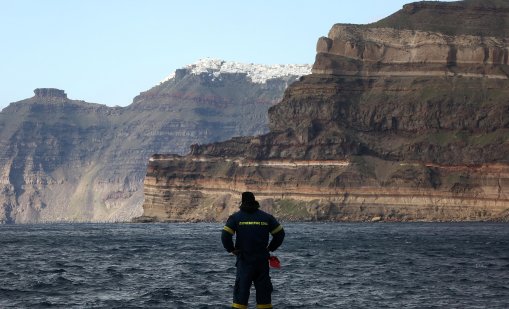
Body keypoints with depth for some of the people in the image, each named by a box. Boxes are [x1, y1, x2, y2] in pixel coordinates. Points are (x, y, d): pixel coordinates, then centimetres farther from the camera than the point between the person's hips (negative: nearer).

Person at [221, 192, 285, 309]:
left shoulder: (236, 217, -1)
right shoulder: (266, 217, 5)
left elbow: (225, 235, -11)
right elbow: (280, 233, 7)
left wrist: (231, 249, 3)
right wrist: (271, 248, 14)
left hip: (244, 259, -2)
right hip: (262, 260, 2)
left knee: (241, 287, 1)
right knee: (263, 289, 10)